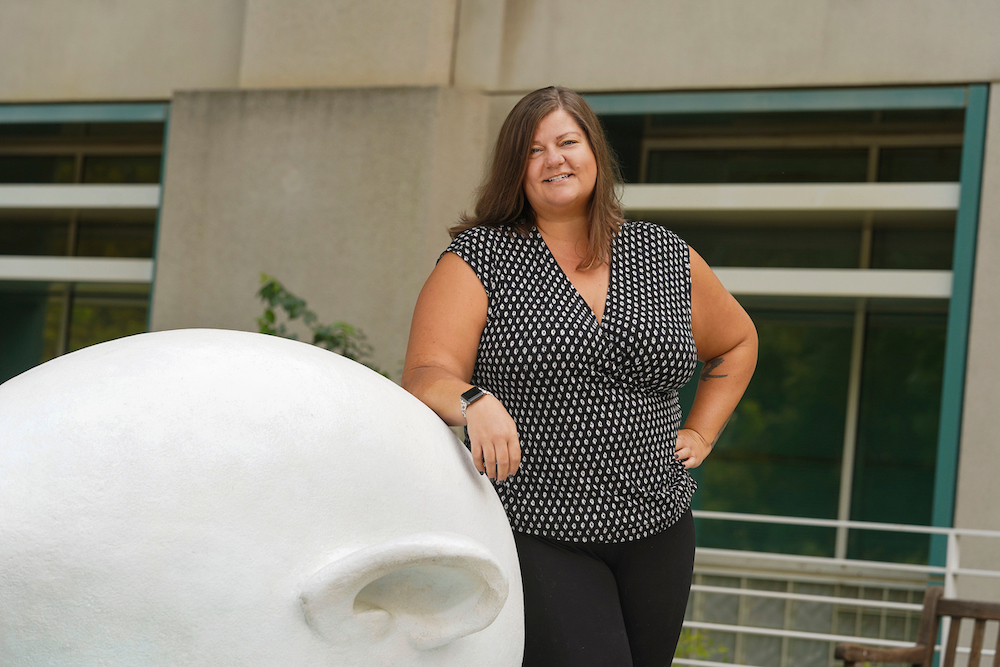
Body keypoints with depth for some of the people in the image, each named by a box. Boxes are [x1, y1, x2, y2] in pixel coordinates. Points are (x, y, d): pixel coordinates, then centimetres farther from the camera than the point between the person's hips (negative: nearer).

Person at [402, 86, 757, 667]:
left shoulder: (666, 258, 10)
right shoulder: (479, 259, 0)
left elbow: (736, 343, 26)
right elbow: (425, 376, -11)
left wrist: (701, 434, 14)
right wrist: (472, 401, -32)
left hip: (657, 536, 4)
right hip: (536, 540, -4)